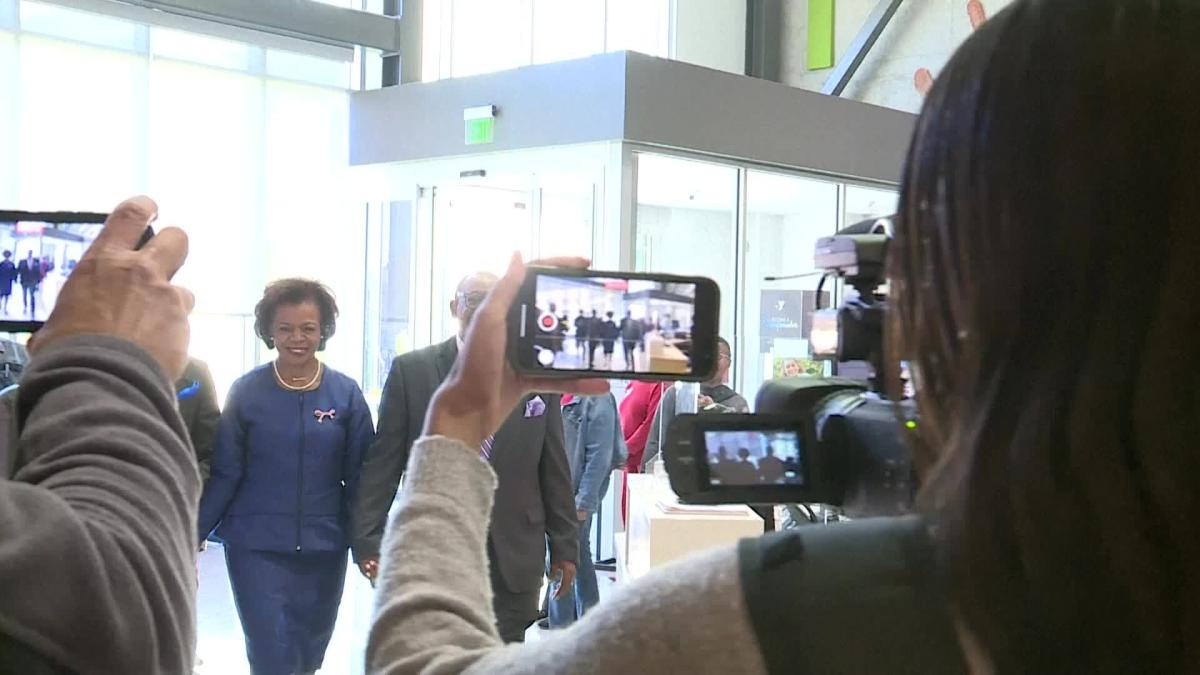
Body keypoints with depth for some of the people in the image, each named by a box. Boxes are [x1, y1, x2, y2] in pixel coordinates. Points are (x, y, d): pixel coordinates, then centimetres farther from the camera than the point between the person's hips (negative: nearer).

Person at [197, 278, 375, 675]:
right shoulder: (246, 391, -4)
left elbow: (360, 478, 1)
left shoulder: (345, 394, -1)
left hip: (324, 551, 2)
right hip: (255, 547, -2)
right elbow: (224, 475, -1)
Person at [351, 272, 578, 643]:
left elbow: (554, 470, 7)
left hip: (512, 556, 1)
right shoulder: (411, 371, 1)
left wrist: (564, 545, 7)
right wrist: (369, 540, -4)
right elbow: (383, 462, 0)